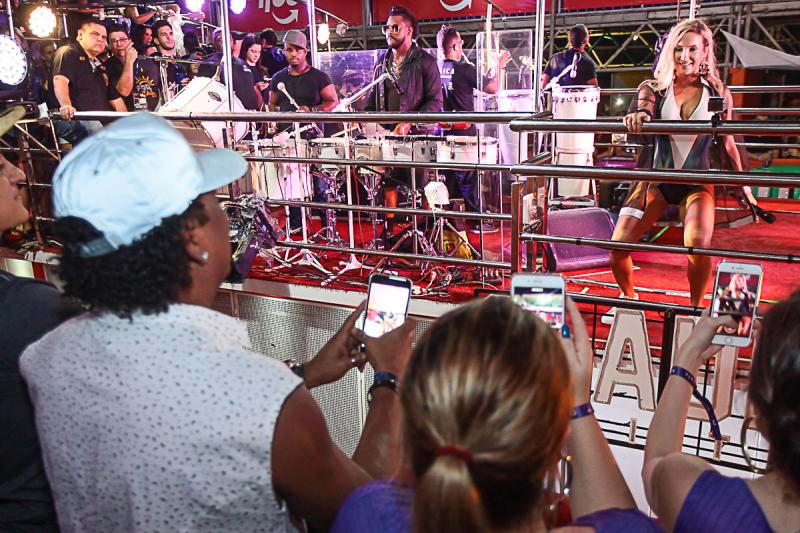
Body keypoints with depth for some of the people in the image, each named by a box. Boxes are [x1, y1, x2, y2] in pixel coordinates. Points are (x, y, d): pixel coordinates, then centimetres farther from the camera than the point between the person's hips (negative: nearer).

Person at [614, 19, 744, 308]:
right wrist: (638, 116, -47)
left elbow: (727, 144, 8)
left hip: (697, 182, -1)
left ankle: (695, 307, 0)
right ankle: (628, 297, 22)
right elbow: (644, 110, -22)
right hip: (656, 178, 1)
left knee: (698, 246, -27)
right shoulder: (654, 88, 1)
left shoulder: (718, 93, 1)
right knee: (617, 248, -9)